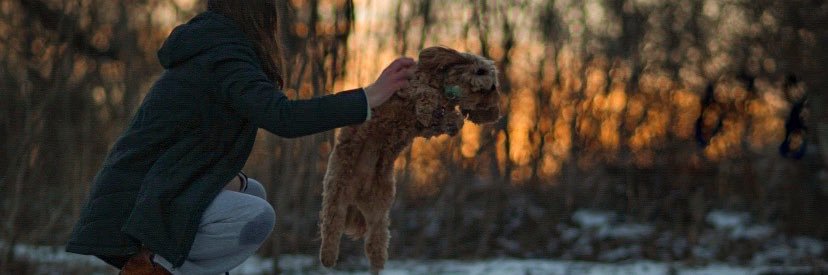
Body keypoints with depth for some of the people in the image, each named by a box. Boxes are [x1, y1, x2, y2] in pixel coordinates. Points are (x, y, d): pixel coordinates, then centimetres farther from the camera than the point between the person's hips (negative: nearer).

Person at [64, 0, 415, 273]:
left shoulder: (206, 51, 16)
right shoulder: (225, 58, -16)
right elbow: (283, 118, -30)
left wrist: (224, 177, 2)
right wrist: (369, 98, -28)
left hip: (155, 187, 10)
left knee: (253, 194, 24)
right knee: (257, 217, -25)